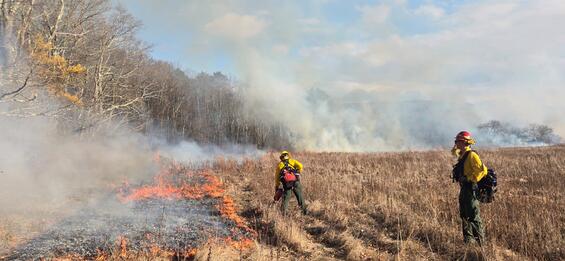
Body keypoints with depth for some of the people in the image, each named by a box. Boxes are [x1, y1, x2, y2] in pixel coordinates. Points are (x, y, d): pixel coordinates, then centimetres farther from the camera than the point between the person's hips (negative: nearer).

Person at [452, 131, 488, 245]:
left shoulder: (471, 155, -16)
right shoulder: (463, 155, 12)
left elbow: (482, 170, -25)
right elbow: (454, 152, 34)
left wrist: (472, 180, -19)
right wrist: (455, 148, 14)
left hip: (470, 189, -10)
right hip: (464, 189, 10)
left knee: (473, 215, -7)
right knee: (464, 215, 15)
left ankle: (480, 240, -1)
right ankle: (468, 238, 24)